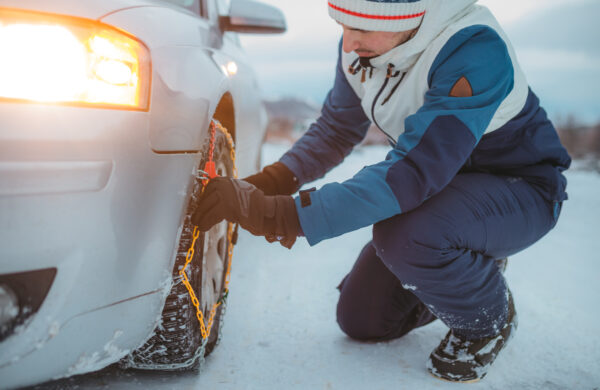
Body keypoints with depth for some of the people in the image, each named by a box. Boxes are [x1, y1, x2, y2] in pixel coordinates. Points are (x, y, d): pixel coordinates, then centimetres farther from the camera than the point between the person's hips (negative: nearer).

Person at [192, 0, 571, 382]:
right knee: (360, 320, 3)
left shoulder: (475, 52, -35)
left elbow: (412, 174, -43)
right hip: (438, 179, 7)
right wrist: (273, 180, -20)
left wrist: (281, 214, -47)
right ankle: (469, 268, 25)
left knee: (404, 234, -38)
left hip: (522, 189, -6)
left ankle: (489, 319, -5)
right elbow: (336, 129, 0)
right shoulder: (360, 46, -13)